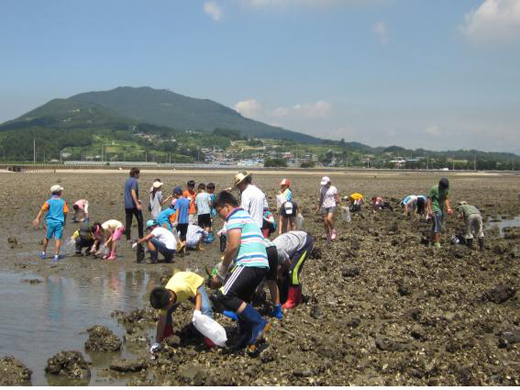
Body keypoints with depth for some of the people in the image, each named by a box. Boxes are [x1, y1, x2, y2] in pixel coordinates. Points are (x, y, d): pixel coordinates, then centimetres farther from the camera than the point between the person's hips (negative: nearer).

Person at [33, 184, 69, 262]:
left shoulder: (48, 202, 0)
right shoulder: (63, 202, 2)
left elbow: (42, 210, -10)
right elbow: (65, 213, 3)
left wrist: (37, 219, -13)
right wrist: (64, 222, 17)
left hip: (50, 221, 1)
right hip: (59, 222, 0)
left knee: (47, 238, 16)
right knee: (58, 239, 0)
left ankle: (44, 253, 28)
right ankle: (56, 255, -3)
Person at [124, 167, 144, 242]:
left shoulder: (127, 181, 15)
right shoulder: (134, 181, -13)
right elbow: (133, 192, -25)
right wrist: (137, 204, -28)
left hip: (127, 205, 7)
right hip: (134, 205, -7)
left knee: (128, 222, 7)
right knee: (140, 220, 6)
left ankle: (128, 238, 5)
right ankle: (141, 237, 8)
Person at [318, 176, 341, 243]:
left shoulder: (333, 189, -5)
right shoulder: (322, 189, 7)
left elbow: (337, 198, 0)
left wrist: (340, 205, -1)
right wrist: (319, 207, 19)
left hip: (332, 206, -4)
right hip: (324, 206, 4)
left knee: (329, 219, -25)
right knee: (325, 222, 2)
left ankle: (333, 231, 1)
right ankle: (328, 236, 15)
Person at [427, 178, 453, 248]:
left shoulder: (446, 189, 4)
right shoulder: (434, 189, -16)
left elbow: (446, 199, 7)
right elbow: (429, 199, -15)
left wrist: (448, 209, -5)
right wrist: (430, 210, -21)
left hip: (441, 208, 7)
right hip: (435, 209, -7)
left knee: (437, 225, 12)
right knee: (437, 225, -13)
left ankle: (432, 241, 21)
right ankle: (437, 242, -11)